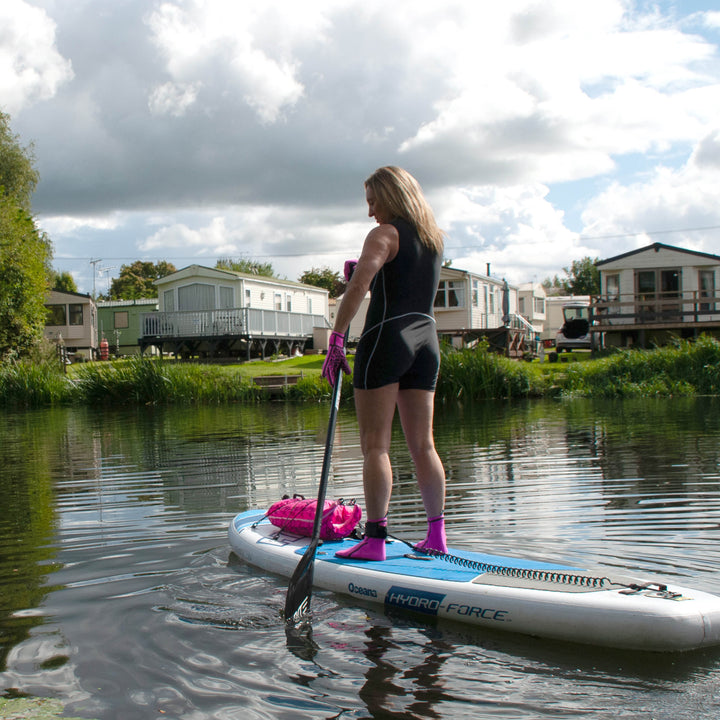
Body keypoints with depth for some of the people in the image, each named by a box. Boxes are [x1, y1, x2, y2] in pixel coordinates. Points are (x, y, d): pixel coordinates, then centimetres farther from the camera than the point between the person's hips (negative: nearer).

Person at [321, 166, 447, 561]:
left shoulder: (385, 233, -6)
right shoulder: (434, 239, 17)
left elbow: (358, 287, -20)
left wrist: (336, 339, -22)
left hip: (386, 339, -7)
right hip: (427, 340, 7)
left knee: (375, 444, -5)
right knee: (423, 445, 10)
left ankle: (375, 539, -8)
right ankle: (437, 535, 12)